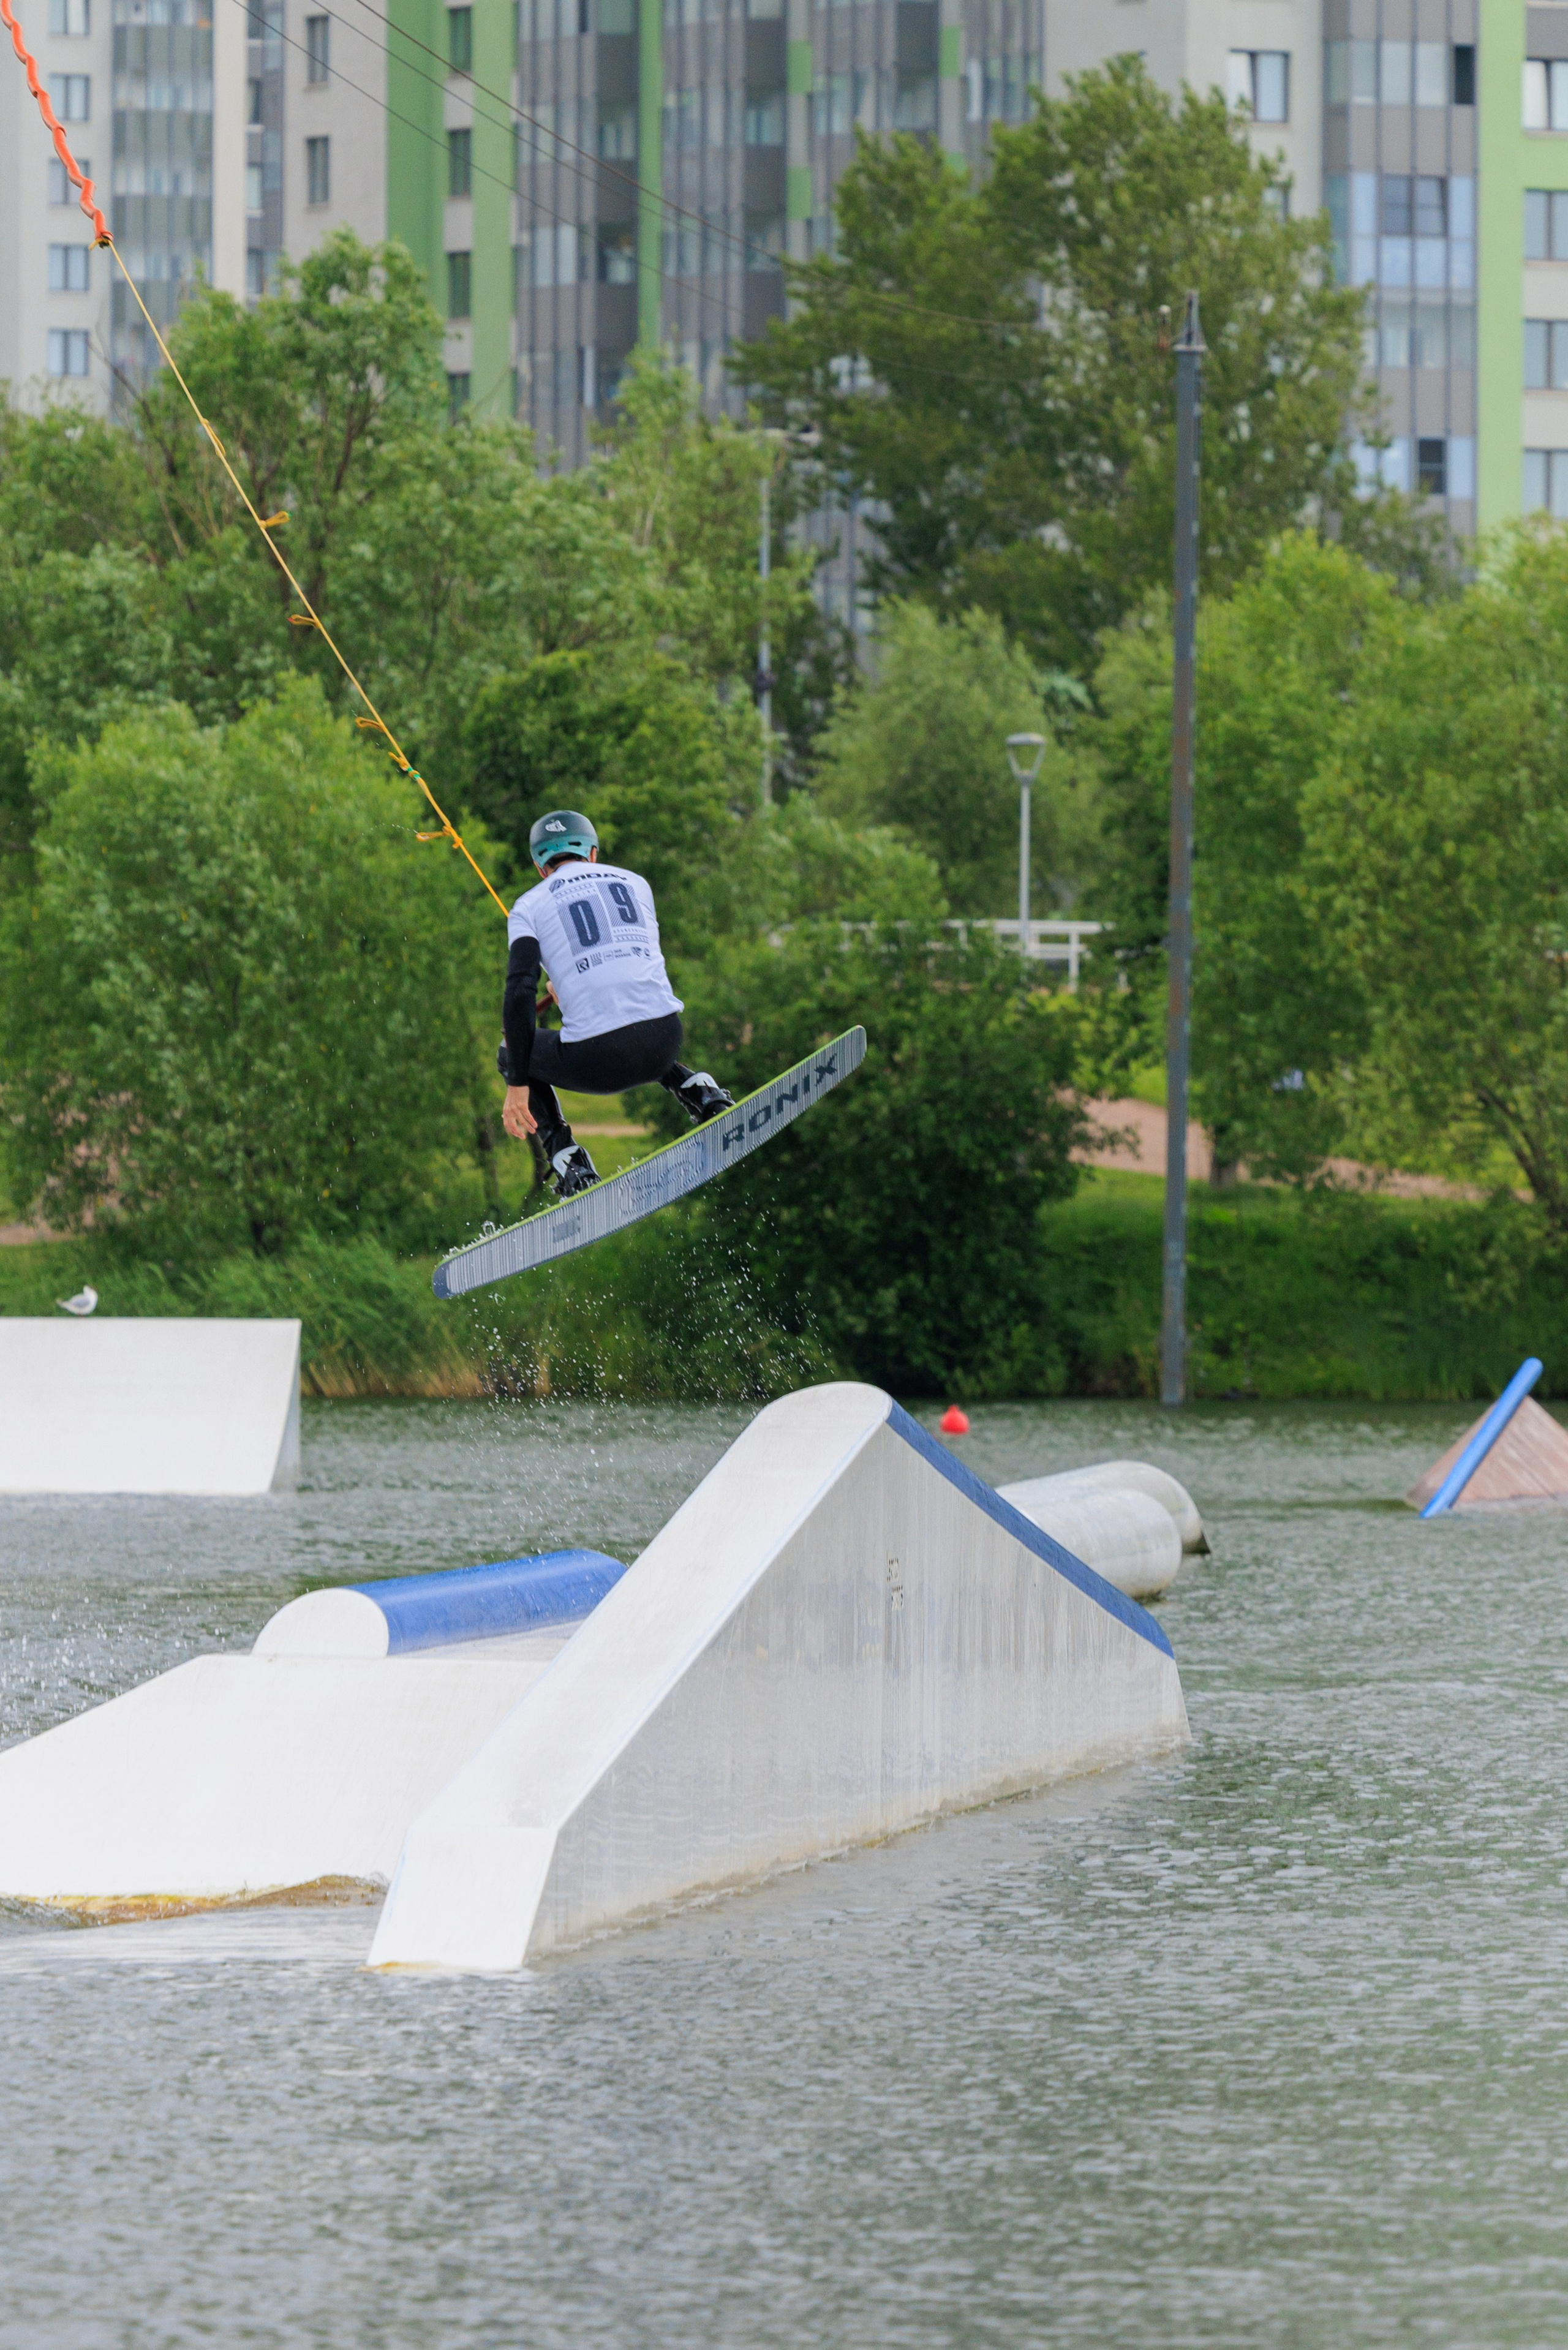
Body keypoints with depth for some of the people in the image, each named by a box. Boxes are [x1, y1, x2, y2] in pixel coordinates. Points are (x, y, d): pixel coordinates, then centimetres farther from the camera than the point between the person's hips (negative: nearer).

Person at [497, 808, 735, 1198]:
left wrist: (517, 1087, -1)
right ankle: (697, 1090, 14)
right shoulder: (635, 883, 20)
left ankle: (569, 1166, 10)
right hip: (664, 1041, 4)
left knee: (512, 1054, 27)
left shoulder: (529, 907, 8)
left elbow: (520, 993, -4)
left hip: (598, 1059, -4)